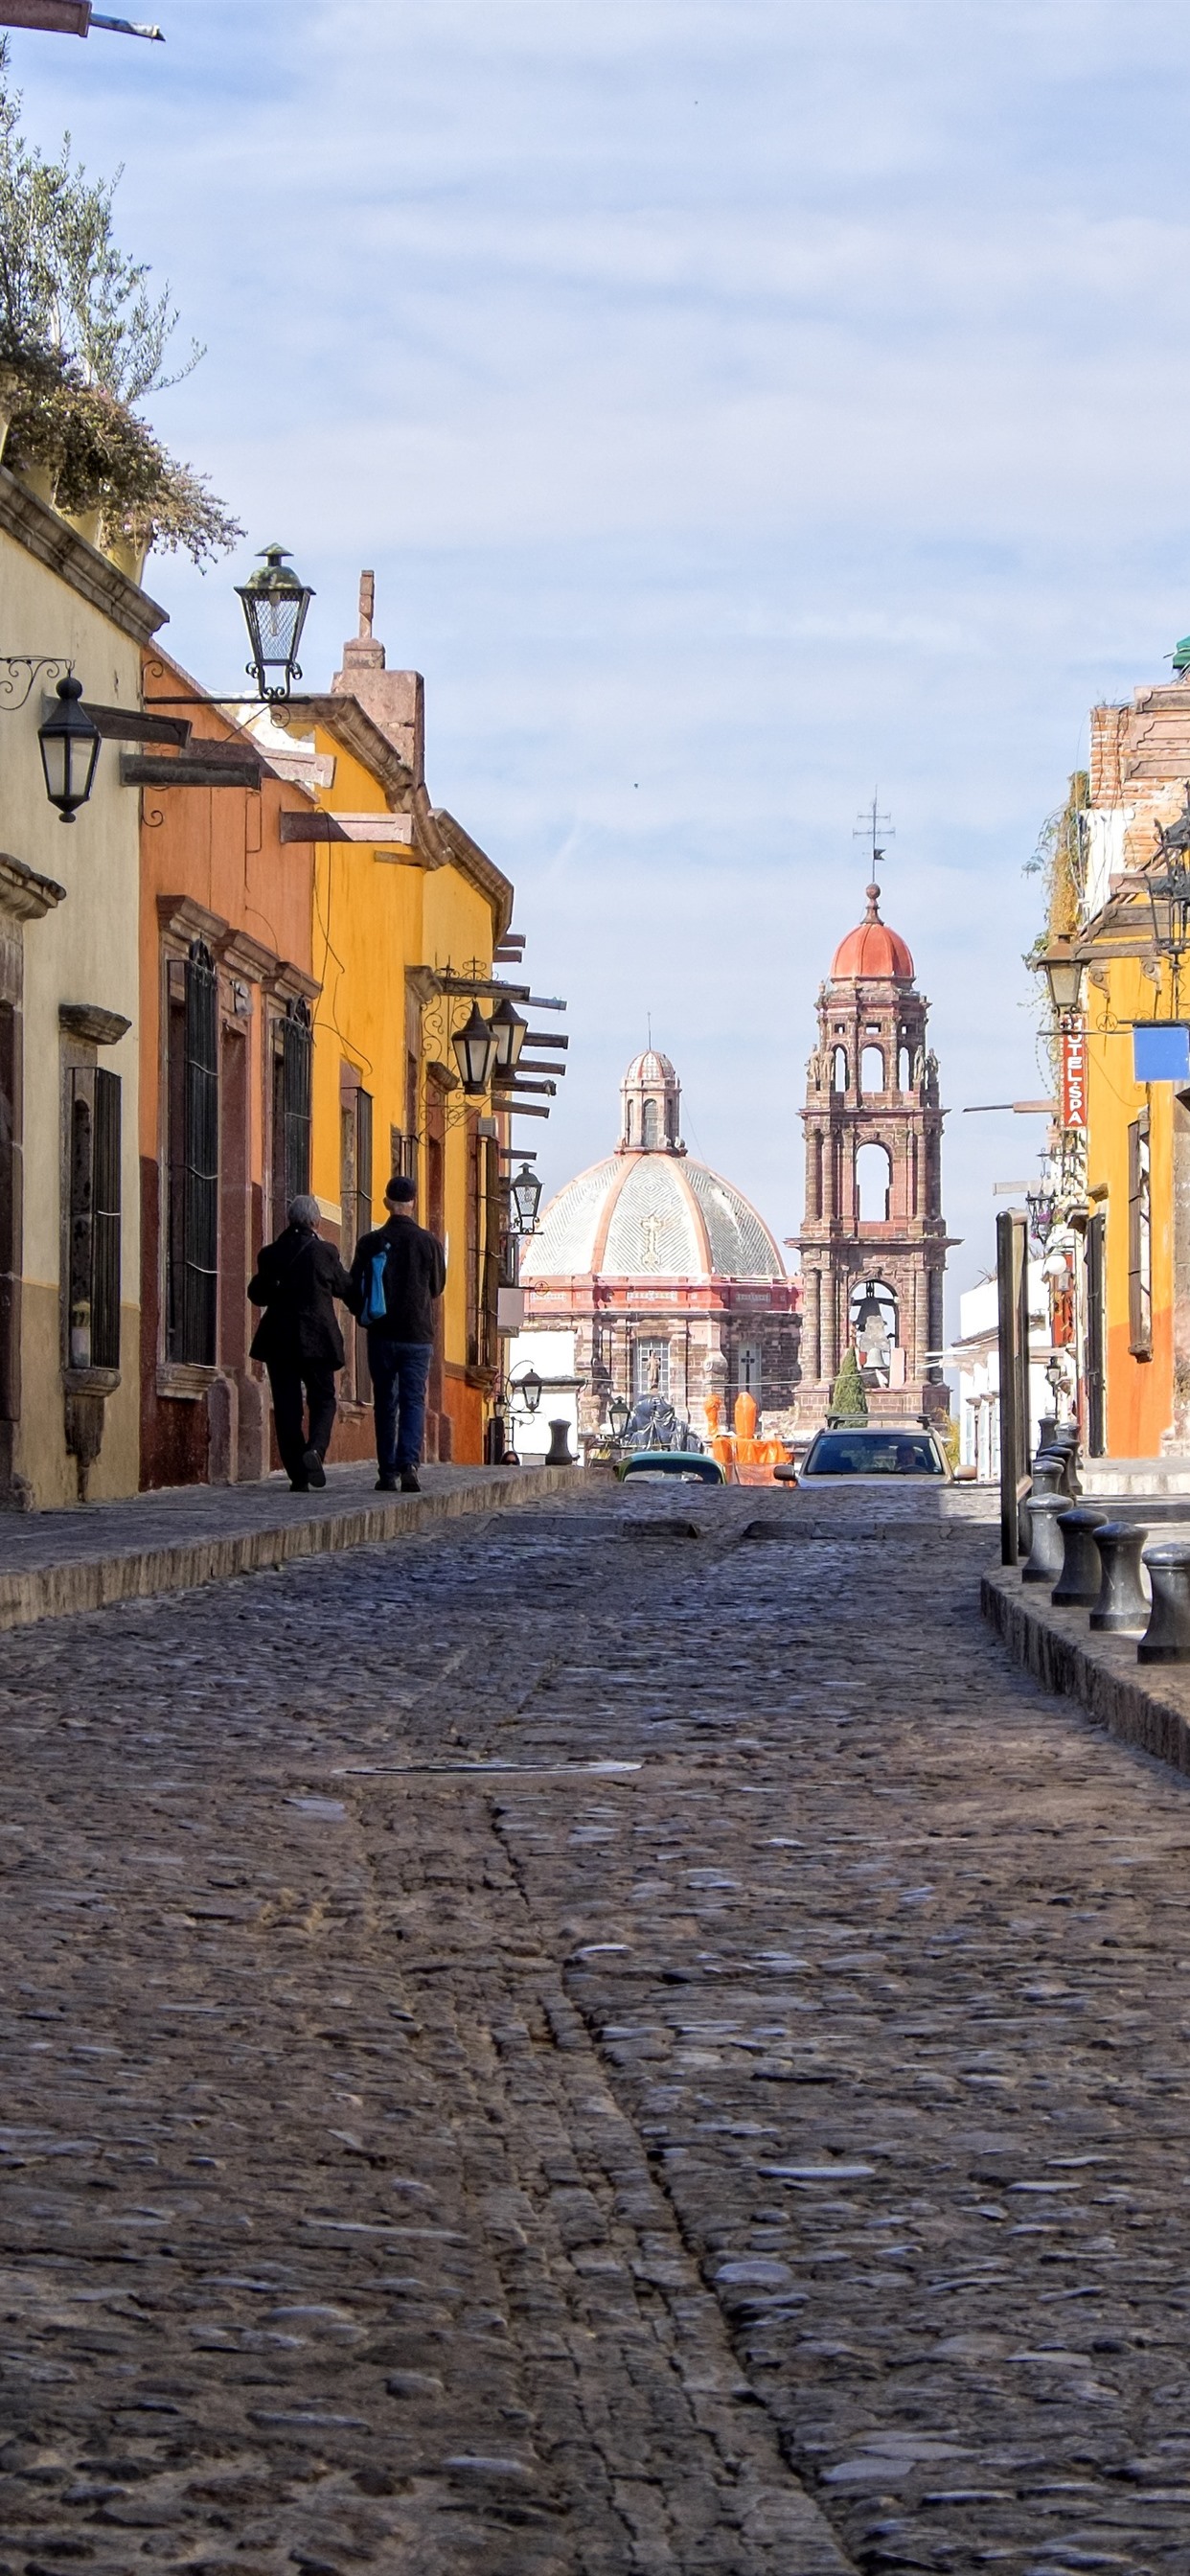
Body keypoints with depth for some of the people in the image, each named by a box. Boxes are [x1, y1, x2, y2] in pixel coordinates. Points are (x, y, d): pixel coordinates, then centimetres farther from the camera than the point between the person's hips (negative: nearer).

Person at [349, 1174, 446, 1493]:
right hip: (418, 1335, -1)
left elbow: (354, 1288, 1)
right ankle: (408, 1463, -18)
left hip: (382, 1335, 1)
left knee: (385, 1404, 8)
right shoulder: (429, 1242, -4)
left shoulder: (370, 1243, -4)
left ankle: (388, 1473, 7)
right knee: (413, 1402, 1)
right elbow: (437, 1287, 9)